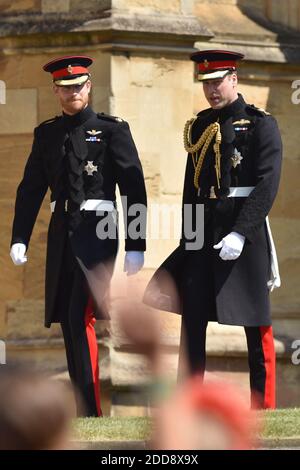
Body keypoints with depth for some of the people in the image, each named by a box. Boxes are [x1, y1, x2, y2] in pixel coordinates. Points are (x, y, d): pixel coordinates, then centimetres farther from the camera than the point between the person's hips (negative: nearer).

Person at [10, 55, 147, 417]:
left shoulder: (112, 129, -1)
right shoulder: (47, 133, 12)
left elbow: (134, 189, -3)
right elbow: (30, 189, 13)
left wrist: (135, 246, -8)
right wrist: (19, 238, 2)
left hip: (97, 228, -5)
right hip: (61, 233, 5)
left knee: (80, 318, -17)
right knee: (69, 323, 6)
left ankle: (91, 410, -18)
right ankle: (84, 410, 12)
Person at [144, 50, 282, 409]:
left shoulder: (261, 125, -5)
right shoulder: (199, 127, 12)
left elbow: (267, 185, -13)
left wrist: (241, 233, -21)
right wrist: (187, 237, 12)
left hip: (245, 229, -6)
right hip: (203, 231, 6)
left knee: (256, 323, -1)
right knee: (192, 318, 2)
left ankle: (263, 404, 5)